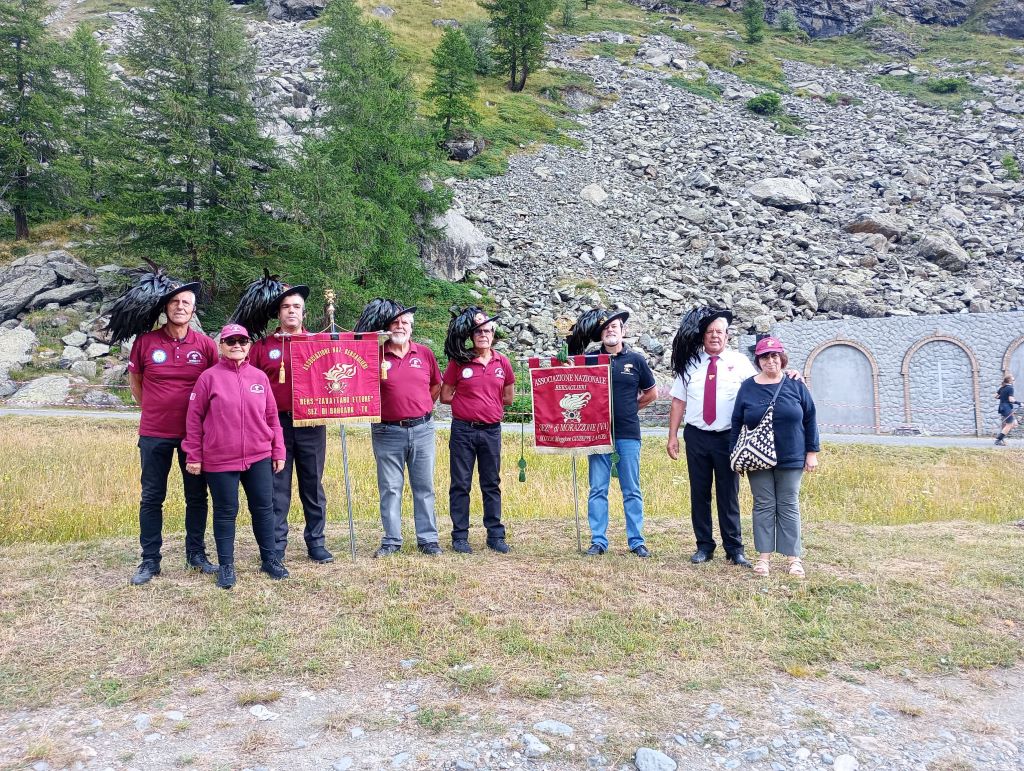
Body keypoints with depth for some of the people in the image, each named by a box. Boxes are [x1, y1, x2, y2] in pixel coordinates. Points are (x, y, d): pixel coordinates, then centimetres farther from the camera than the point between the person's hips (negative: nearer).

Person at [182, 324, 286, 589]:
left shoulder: (260, 377, 7)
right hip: (219, 460, -3)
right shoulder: (209, 377, -2)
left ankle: (269, 559, 23)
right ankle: (226, 565, 19)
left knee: (264, 508, 9)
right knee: (225, 512, 7)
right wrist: (194, 456, -2)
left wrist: (278, 451, 8)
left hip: (259, 457, 3)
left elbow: (272, 416, 10)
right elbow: (194, 419, -1)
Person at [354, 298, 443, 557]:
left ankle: (428, 539, 16)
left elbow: (436, 386, 18)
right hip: (387, 432, -1)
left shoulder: (424, 354, 6)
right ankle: (391, 540, 16)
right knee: (390, 488, 6)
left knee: (424, 487, 8)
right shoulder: (375, 356, -1)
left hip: (422, 430, 2)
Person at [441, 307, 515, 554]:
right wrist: (476, 403, 1)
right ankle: (460, 537, 12)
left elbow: (508, 397, 16)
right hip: (463, 431, -2)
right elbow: (445, 396, 2)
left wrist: (490, 405, 6)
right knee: (461, 484, 4)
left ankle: (495, 536, 17)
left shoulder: (502, 363, 5)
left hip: (491, 431, 2)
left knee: (492, 484, 9)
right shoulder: (458, 362, -3)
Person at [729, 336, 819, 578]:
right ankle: (764, 556, 12)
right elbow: (737, 423, 4)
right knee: (763, 506, 5)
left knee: (789, 507, 6)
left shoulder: (795, 385, 0)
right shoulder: (748, 387, 1)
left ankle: (794, 558, 12)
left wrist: (812, 452, 1)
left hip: (791, 459, 0)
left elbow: (810, 419, 3)